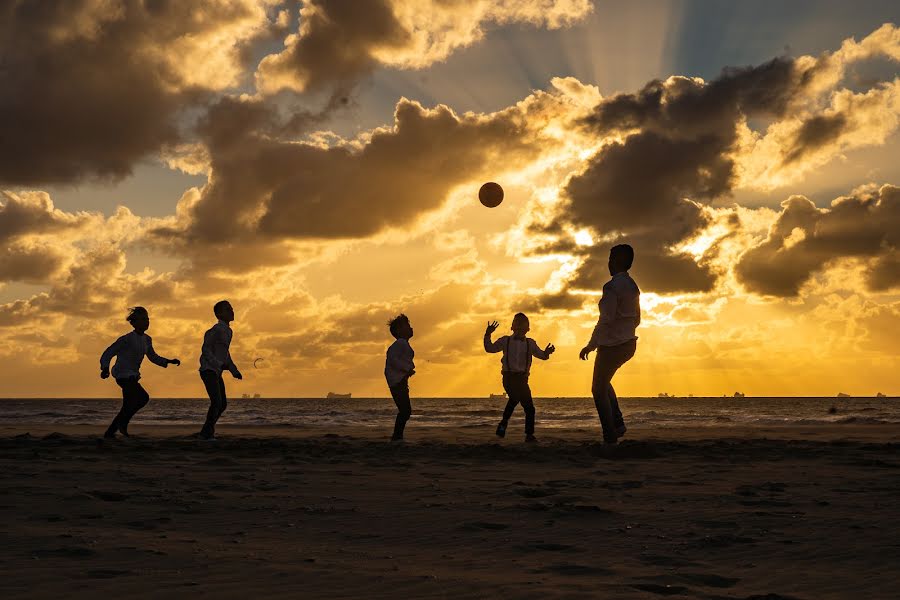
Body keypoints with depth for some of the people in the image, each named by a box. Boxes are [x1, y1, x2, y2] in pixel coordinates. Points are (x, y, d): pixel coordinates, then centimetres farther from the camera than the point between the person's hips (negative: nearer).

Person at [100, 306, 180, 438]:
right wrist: (105, 368, -29)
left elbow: (153, 357, 20)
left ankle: (109, 432, 16)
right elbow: (108, 353, -13)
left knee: (128, 408, 8)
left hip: (133, 376, 9)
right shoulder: (127, 339, -14)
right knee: (143, 397, -21)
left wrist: (170, 361, 8)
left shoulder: (147, 340, 9)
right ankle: (123, 423, -6)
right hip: (123, 374, -9)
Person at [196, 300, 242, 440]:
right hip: (208, 370, -10)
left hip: (216, 372, 10)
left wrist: (234, 370, 19)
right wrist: (218, 364, -30)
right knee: (216, 402, -18)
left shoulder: (228, 331, 15)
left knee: (223, 404, 10)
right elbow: (205, 349, -18)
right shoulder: (217, 329, -14)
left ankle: (205, 432, 18)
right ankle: (207, 432, -6)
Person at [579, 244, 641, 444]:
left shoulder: (612, 287, -18)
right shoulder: (632, 286, 9)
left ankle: (610, 437, 0)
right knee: (603, 383, 27)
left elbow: (606, 320, -22)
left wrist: (590, 346, -15)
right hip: (628, 344, 9)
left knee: (599, 390, 3)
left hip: (611, 345, -9)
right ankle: (618, 424, 15)